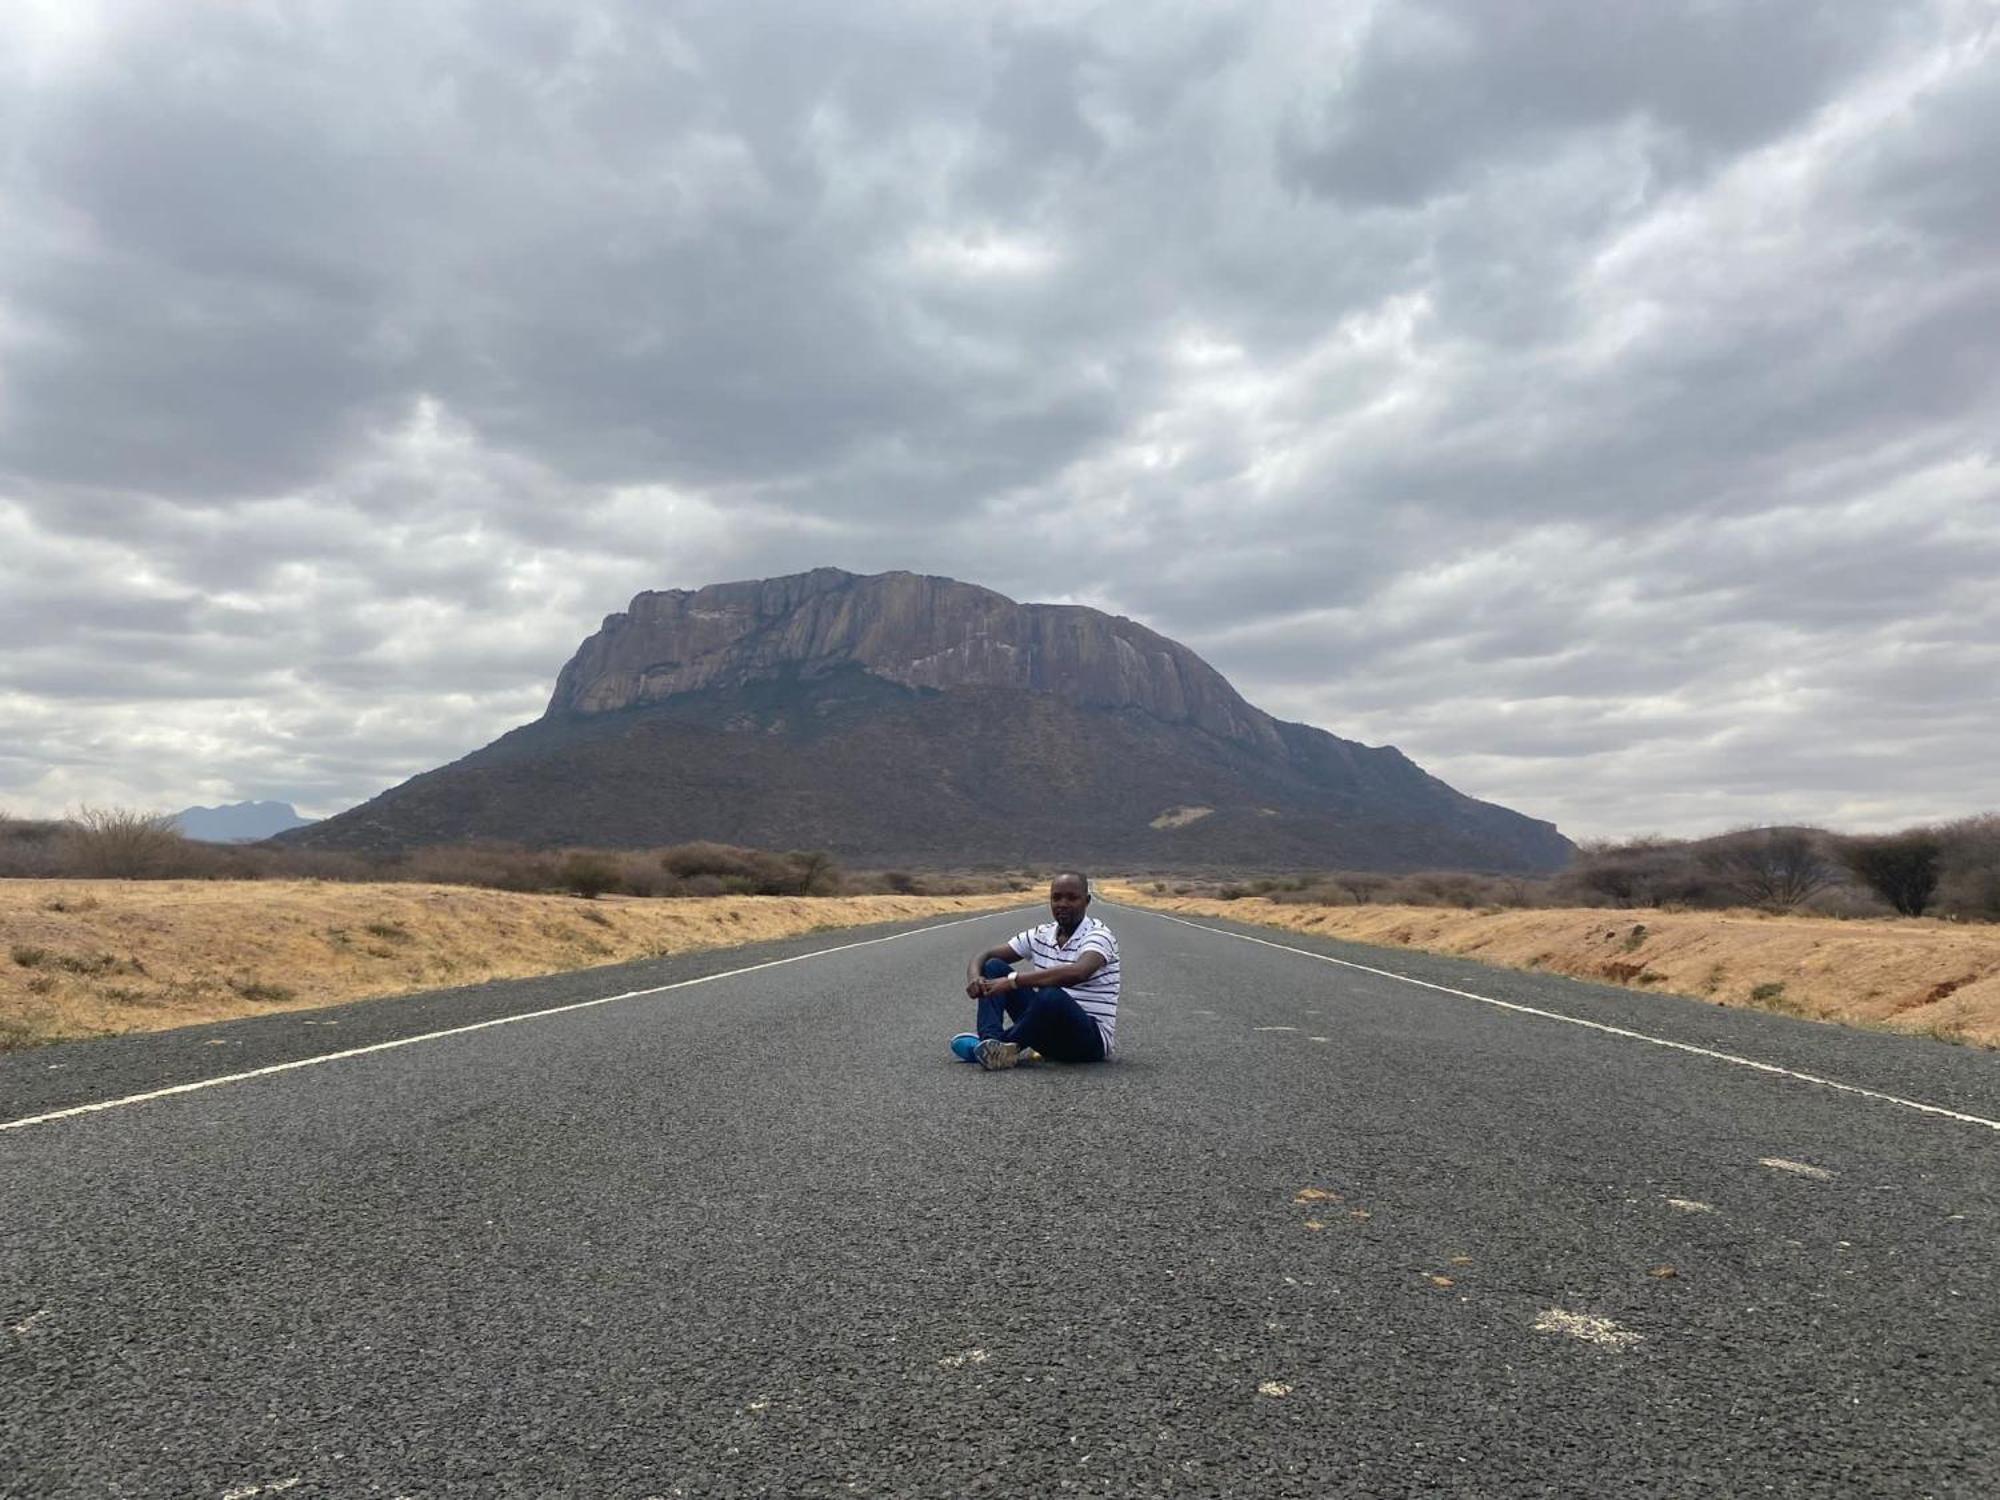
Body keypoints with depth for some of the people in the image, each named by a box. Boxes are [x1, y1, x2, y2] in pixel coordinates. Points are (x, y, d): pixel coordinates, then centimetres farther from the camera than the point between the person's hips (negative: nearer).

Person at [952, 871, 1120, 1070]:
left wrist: (1012, 980, -35)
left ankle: (1006, 1043, -16)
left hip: (1091, 1038, -7)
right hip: (1047, 1029, 7)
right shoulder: (1041, 935, 8)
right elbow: (984, 957, 8)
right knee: (994, 967, -3)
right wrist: (974, 978, -18)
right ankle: (990, 1041, -24)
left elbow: (1078, 973, -34)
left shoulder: (1098, 935, -12)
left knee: (1052, 996, -39)